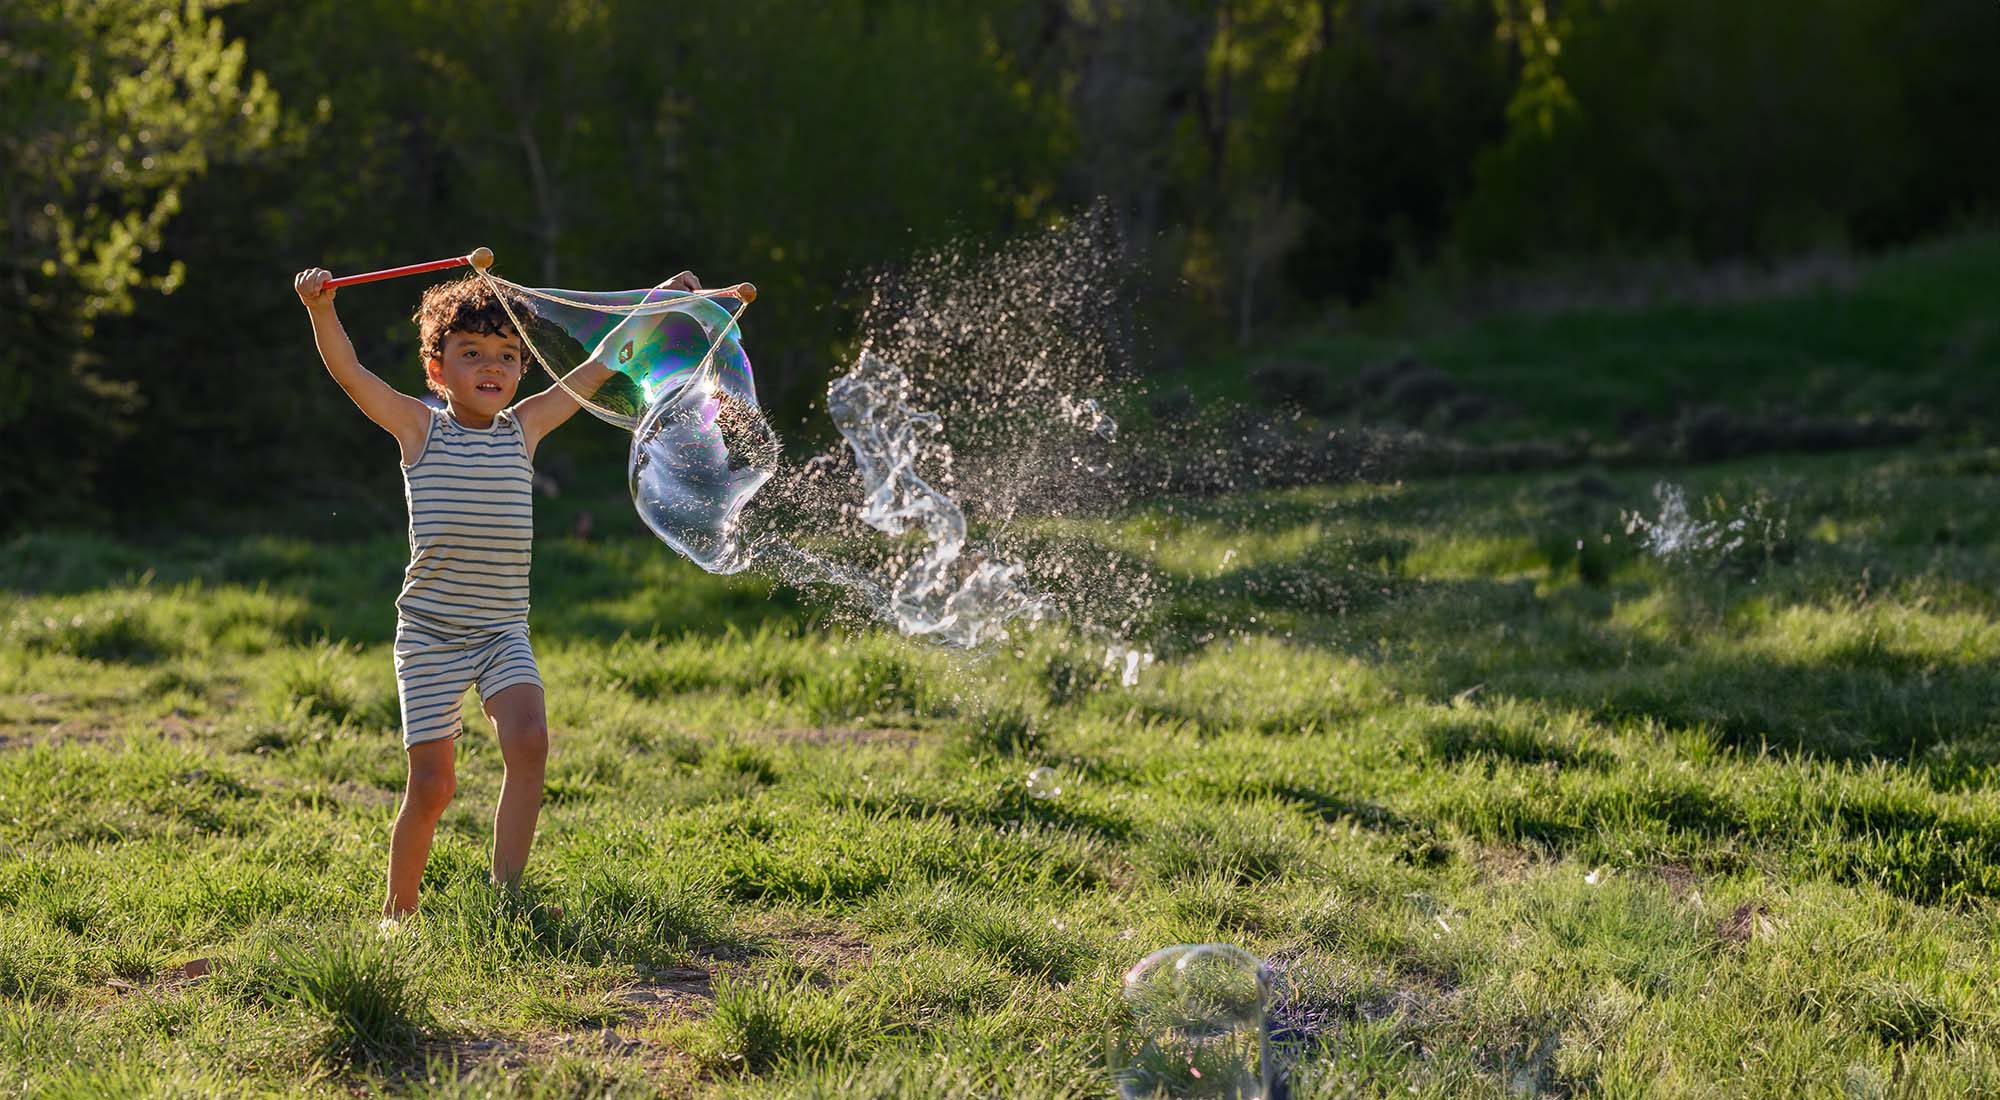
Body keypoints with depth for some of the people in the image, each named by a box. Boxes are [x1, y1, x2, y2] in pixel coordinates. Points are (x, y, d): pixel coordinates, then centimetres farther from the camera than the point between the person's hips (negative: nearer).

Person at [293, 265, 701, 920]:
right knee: (432, 782, -4)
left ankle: (505, 893, -12)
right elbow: (349, 372, -13)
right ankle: (399, 909, 17)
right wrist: (321, 308, -29)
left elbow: (596, 368, 7)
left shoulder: (524, 427, 6)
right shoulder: (419, 428, -2)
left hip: (503, 630, 2)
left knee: (528, 742, -21)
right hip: (430, 632, -2)